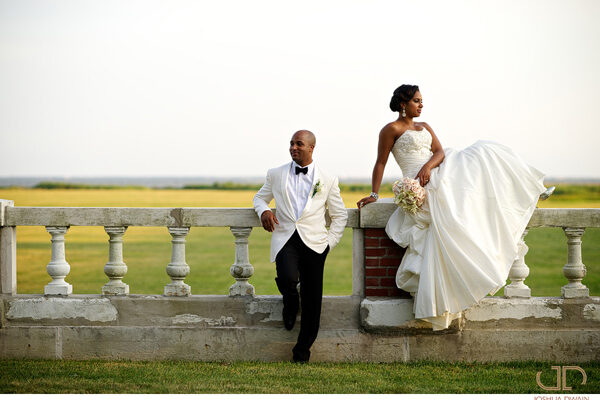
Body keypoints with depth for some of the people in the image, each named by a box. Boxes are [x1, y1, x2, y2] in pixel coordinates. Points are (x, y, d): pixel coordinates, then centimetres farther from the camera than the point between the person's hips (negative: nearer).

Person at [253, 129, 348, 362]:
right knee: (288, 278, -30)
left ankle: (302, 351, 11)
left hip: (313, 241, 0)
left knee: (312, 300, -3)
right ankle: (290, 302, 9)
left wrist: (330, 243, 5)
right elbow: (260, 197, 25)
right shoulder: (276, 175, 11)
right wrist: (263, 210, 1)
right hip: (285, 238, 0)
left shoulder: (327, 181, 9)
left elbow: (340, 215, 16)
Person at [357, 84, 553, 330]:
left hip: (439, 174, 8)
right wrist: (374, 194, -9)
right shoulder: (392, 130, -1)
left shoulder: (424, 127, 21)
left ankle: (532, 189, 2)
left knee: (483, 154, -4)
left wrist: (428, 165, -15)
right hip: (422, 187, -8)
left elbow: (439, 152, 7)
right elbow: (381, 163, -2)